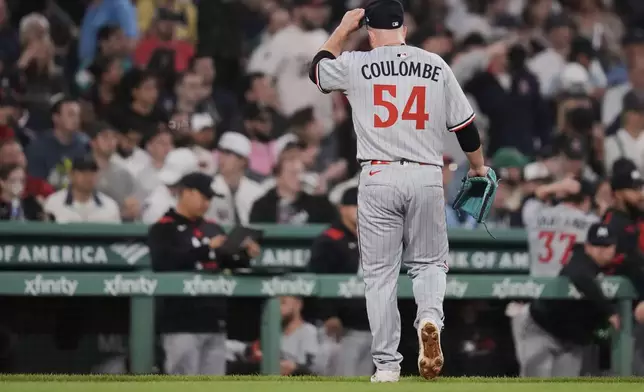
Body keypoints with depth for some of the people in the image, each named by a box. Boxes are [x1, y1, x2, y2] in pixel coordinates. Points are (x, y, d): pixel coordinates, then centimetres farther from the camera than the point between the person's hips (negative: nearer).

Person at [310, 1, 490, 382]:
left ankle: (387, 364, 0)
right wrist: (479, 167, 27)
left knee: (380, 273, 5)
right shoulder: (435, 65, 6)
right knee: (429, 262, 15)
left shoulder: (356, 65, 1)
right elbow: (465, 124, 11)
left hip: (379, 178, -1)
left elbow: (317, 69, 22)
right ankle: (430, 316, -17)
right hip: (427, 178, 1)